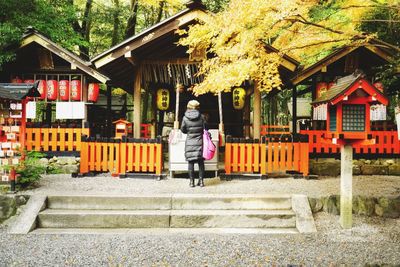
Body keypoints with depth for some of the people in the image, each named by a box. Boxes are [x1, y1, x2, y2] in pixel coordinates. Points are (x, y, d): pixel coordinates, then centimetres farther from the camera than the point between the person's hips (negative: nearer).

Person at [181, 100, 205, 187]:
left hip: (189, 143, 0)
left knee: (191, 162, 4)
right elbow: (205, 129, 0)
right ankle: (201, 181, 8)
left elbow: (183, 130, 5)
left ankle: (192, 181, 5)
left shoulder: (185, 118, -5)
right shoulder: (201, 117, -5)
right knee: (200, 162, 7)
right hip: (199, 142, 1)